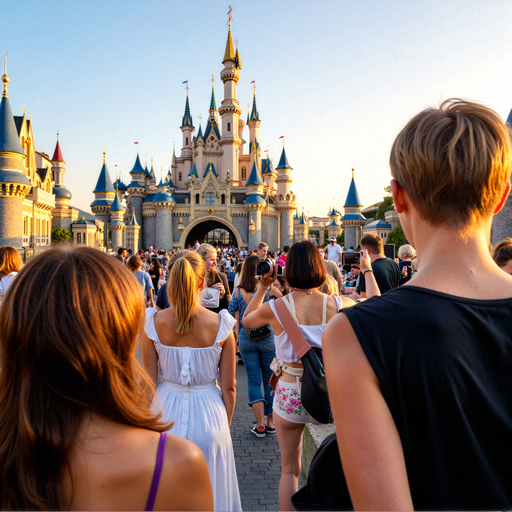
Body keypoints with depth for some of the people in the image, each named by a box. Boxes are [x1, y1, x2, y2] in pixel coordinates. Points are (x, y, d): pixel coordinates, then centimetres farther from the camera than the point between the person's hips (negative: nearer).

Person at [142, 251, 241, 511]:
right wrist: (225, 425, 9)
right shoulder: (220, 325, -14)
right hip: (208, 415, -1)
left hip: (166, 413, 1)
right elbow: (228, 387, -7)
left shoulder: (153, 323, -12)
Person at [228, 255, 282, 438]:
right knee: (270, 380, 13)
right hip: (267, 338, -1)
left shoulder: (238, 292, -4)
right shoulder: (268, 289, -8)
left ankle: (260, 425, 6)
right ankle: (270, 422, 22)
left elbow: (236, 318, 2)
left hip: (246, 339, 1)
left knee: (253, 381, 8)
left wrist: (238, 338, 12)